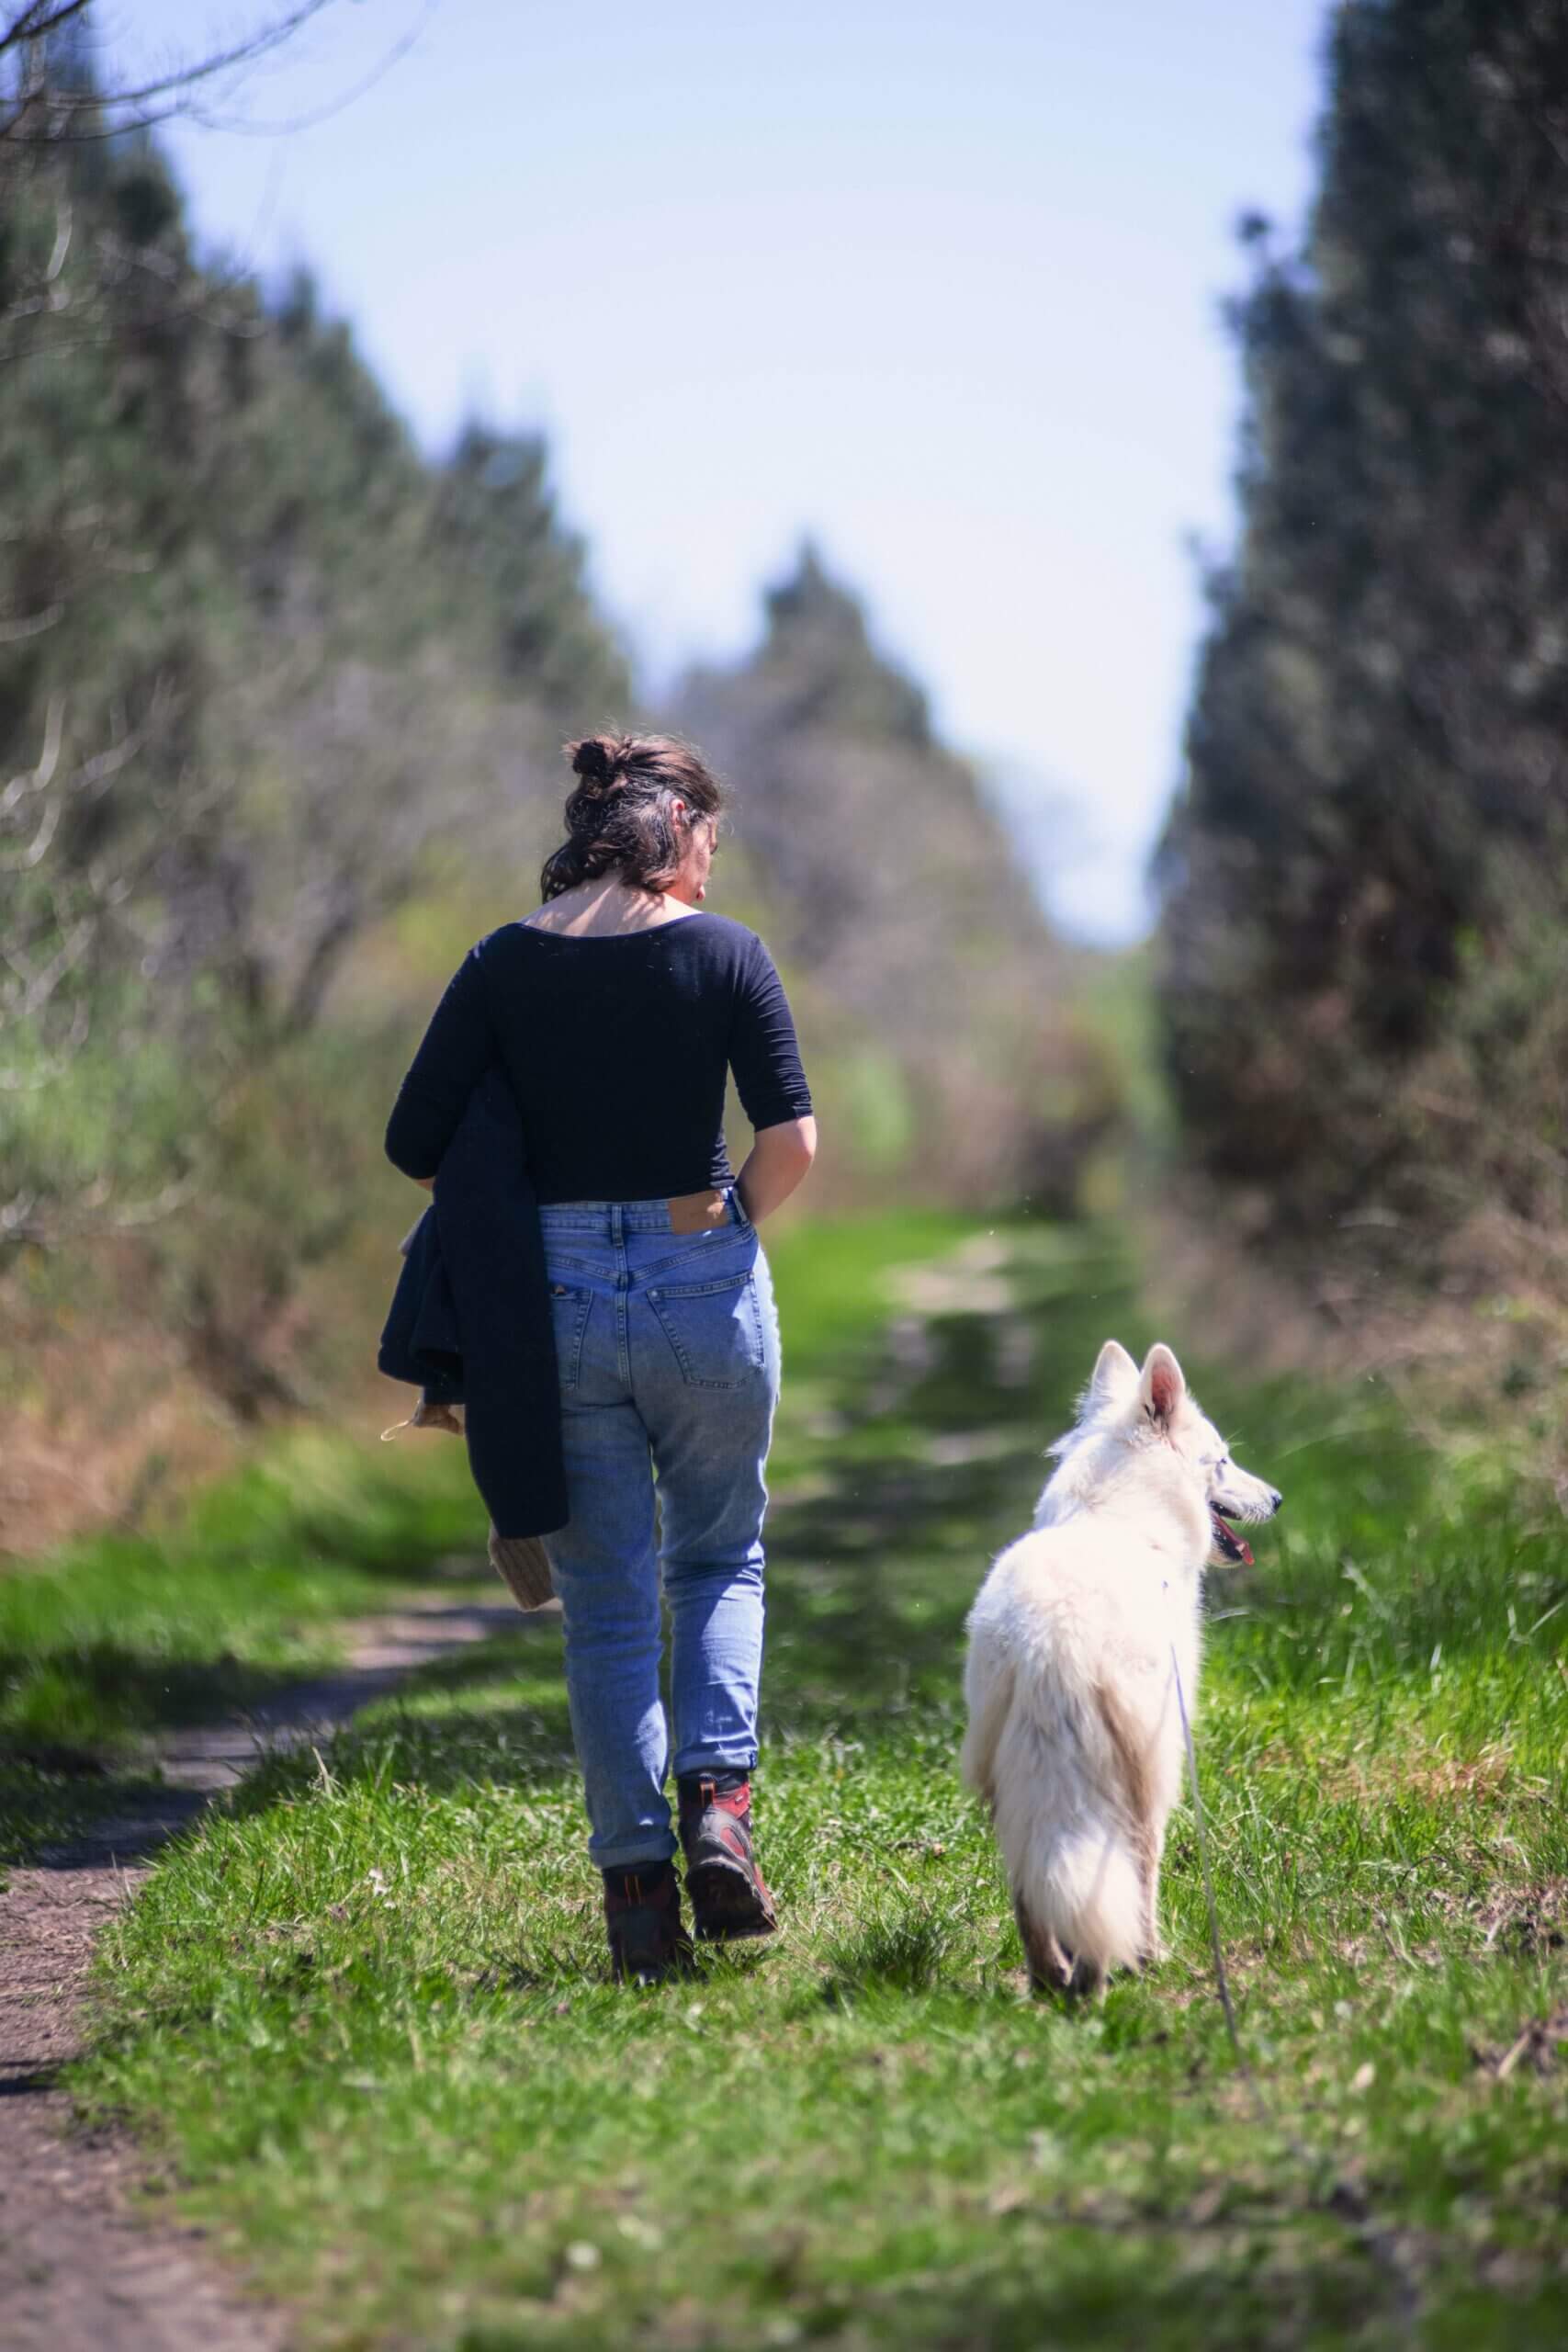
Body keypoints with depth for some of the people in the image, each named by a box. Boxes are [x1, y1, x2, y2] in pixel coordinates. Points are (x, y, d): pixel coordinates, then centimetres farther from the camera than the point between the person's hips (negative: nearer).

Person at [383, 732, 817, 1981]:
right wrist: (729, 1230, 8)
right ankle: (716, 1800, -2)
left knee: (605, 1603, 10)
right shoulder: (723, 950, -3)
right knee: (721, 1558, 19)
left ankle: (637, 1880, 7)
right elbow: (791, 1137, -9)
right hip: (705, 1292, -1)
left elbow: (415, 1143, -2)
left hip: (557, 1298, 1)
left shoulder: (505, 964, 1)